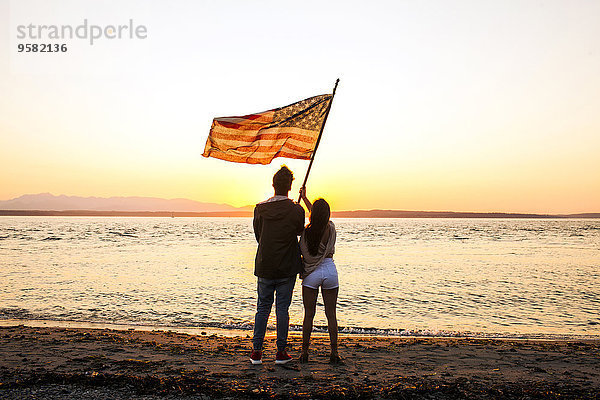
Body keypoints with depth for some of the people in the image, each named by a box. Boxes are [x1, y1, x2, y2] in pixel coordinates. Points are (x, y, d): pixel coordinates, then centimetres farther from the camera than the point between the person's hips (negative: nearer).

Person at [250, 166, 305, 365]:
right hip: (287, 268, -1)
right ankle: (281, 352, 14)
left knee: (262, 307, 12)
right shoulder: (296, 210, -11)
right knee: (282, 308, 7)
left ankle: (256, 352, 15)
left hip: (264, 266, 2)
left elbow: (258, 234, 7)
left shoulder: (260, 209, -4)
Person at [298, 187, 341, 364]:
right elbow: (320, 219, 16)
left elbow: (300, 255, -7)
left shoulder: (306, 232, -12)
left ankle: (305, 352, 14)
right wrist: (304, 198, 25)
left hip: (311, 273, -1)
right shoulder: (331, 228, -3)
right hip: (330, 270, 2)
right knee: (331, 314, 9)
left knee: (309, 314, 8)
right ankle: (334, 353, 12)